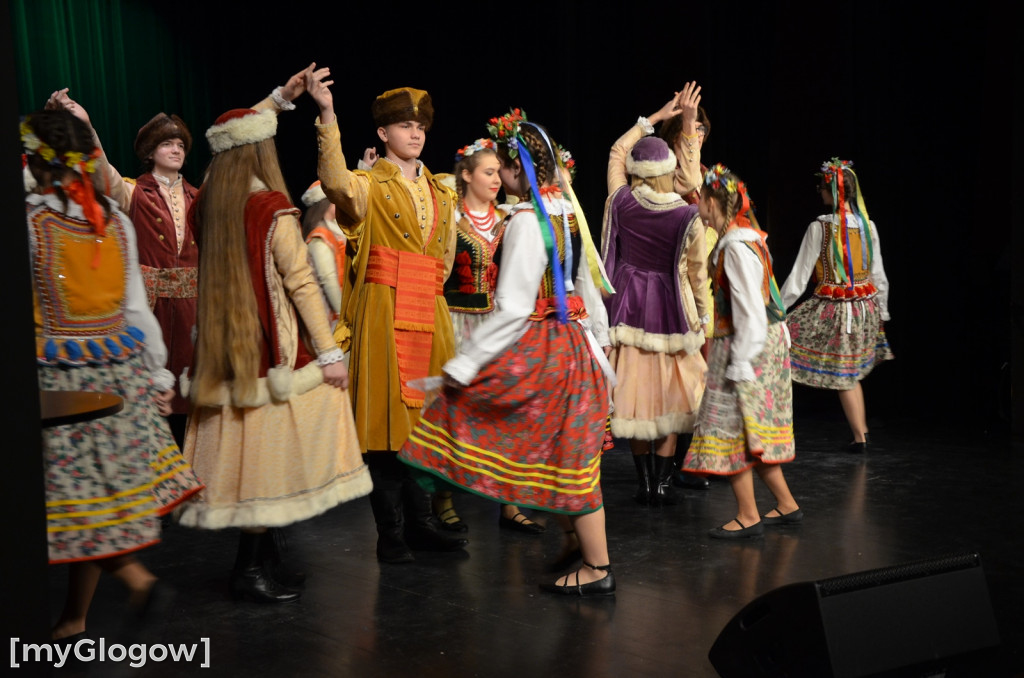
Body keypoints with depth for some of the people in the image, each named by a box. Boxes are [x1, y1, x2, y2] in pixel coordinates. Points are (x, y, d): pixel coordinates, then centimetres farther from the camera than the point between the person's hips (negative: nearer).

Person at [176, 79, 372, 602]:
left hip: (227, 350, 8)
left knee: (246, 447, 13)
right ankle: (251, 568, 6)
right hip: (274, 349, -8)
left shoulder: (205, 204, 5)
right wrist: (330, 353, -11)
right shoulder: (272, 209, -15)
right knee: (270, 448, 0)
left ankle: (264, 558, 24)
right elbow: (301, 283, -15)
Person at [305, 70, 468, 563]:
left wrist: (424, 288, 8)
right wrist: (328, 114, -35)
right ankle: (390, 532, 2)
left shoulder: (440, 192, 18)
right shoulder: (370, 186, -1)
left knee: (426, 415, 9)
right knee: (386, 416, -4)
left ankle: (422, 523, 19)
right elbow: (335, 183, -26)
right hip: (384, 312, -6)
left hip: (430, 314, 6)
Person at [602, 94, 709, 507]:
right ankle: (663, 485, 10)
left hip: (628, 307, 2)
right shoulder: (689, 217, -13)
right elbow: (697, 272, -3)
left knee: (636, 397, 10)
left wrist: (655, 117, 17)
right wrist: (701, 316, 12)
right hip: (671, 310, -2)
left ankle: (645, 483, 15)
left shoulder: (621, 201, -8)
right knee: (669, 399, 8)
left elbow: (616, 151, 10)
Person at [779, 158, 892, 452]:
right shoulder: (868, 226, -1)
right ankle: (861, 430, 25)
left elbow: (798, 277, -12)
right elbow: (880, 277, 6)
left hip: (833, 311, -6)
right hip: (865, 307, 6)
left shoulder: (820, 227, -15)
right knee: (850, 373, 19)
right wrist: (882, 312, 19)